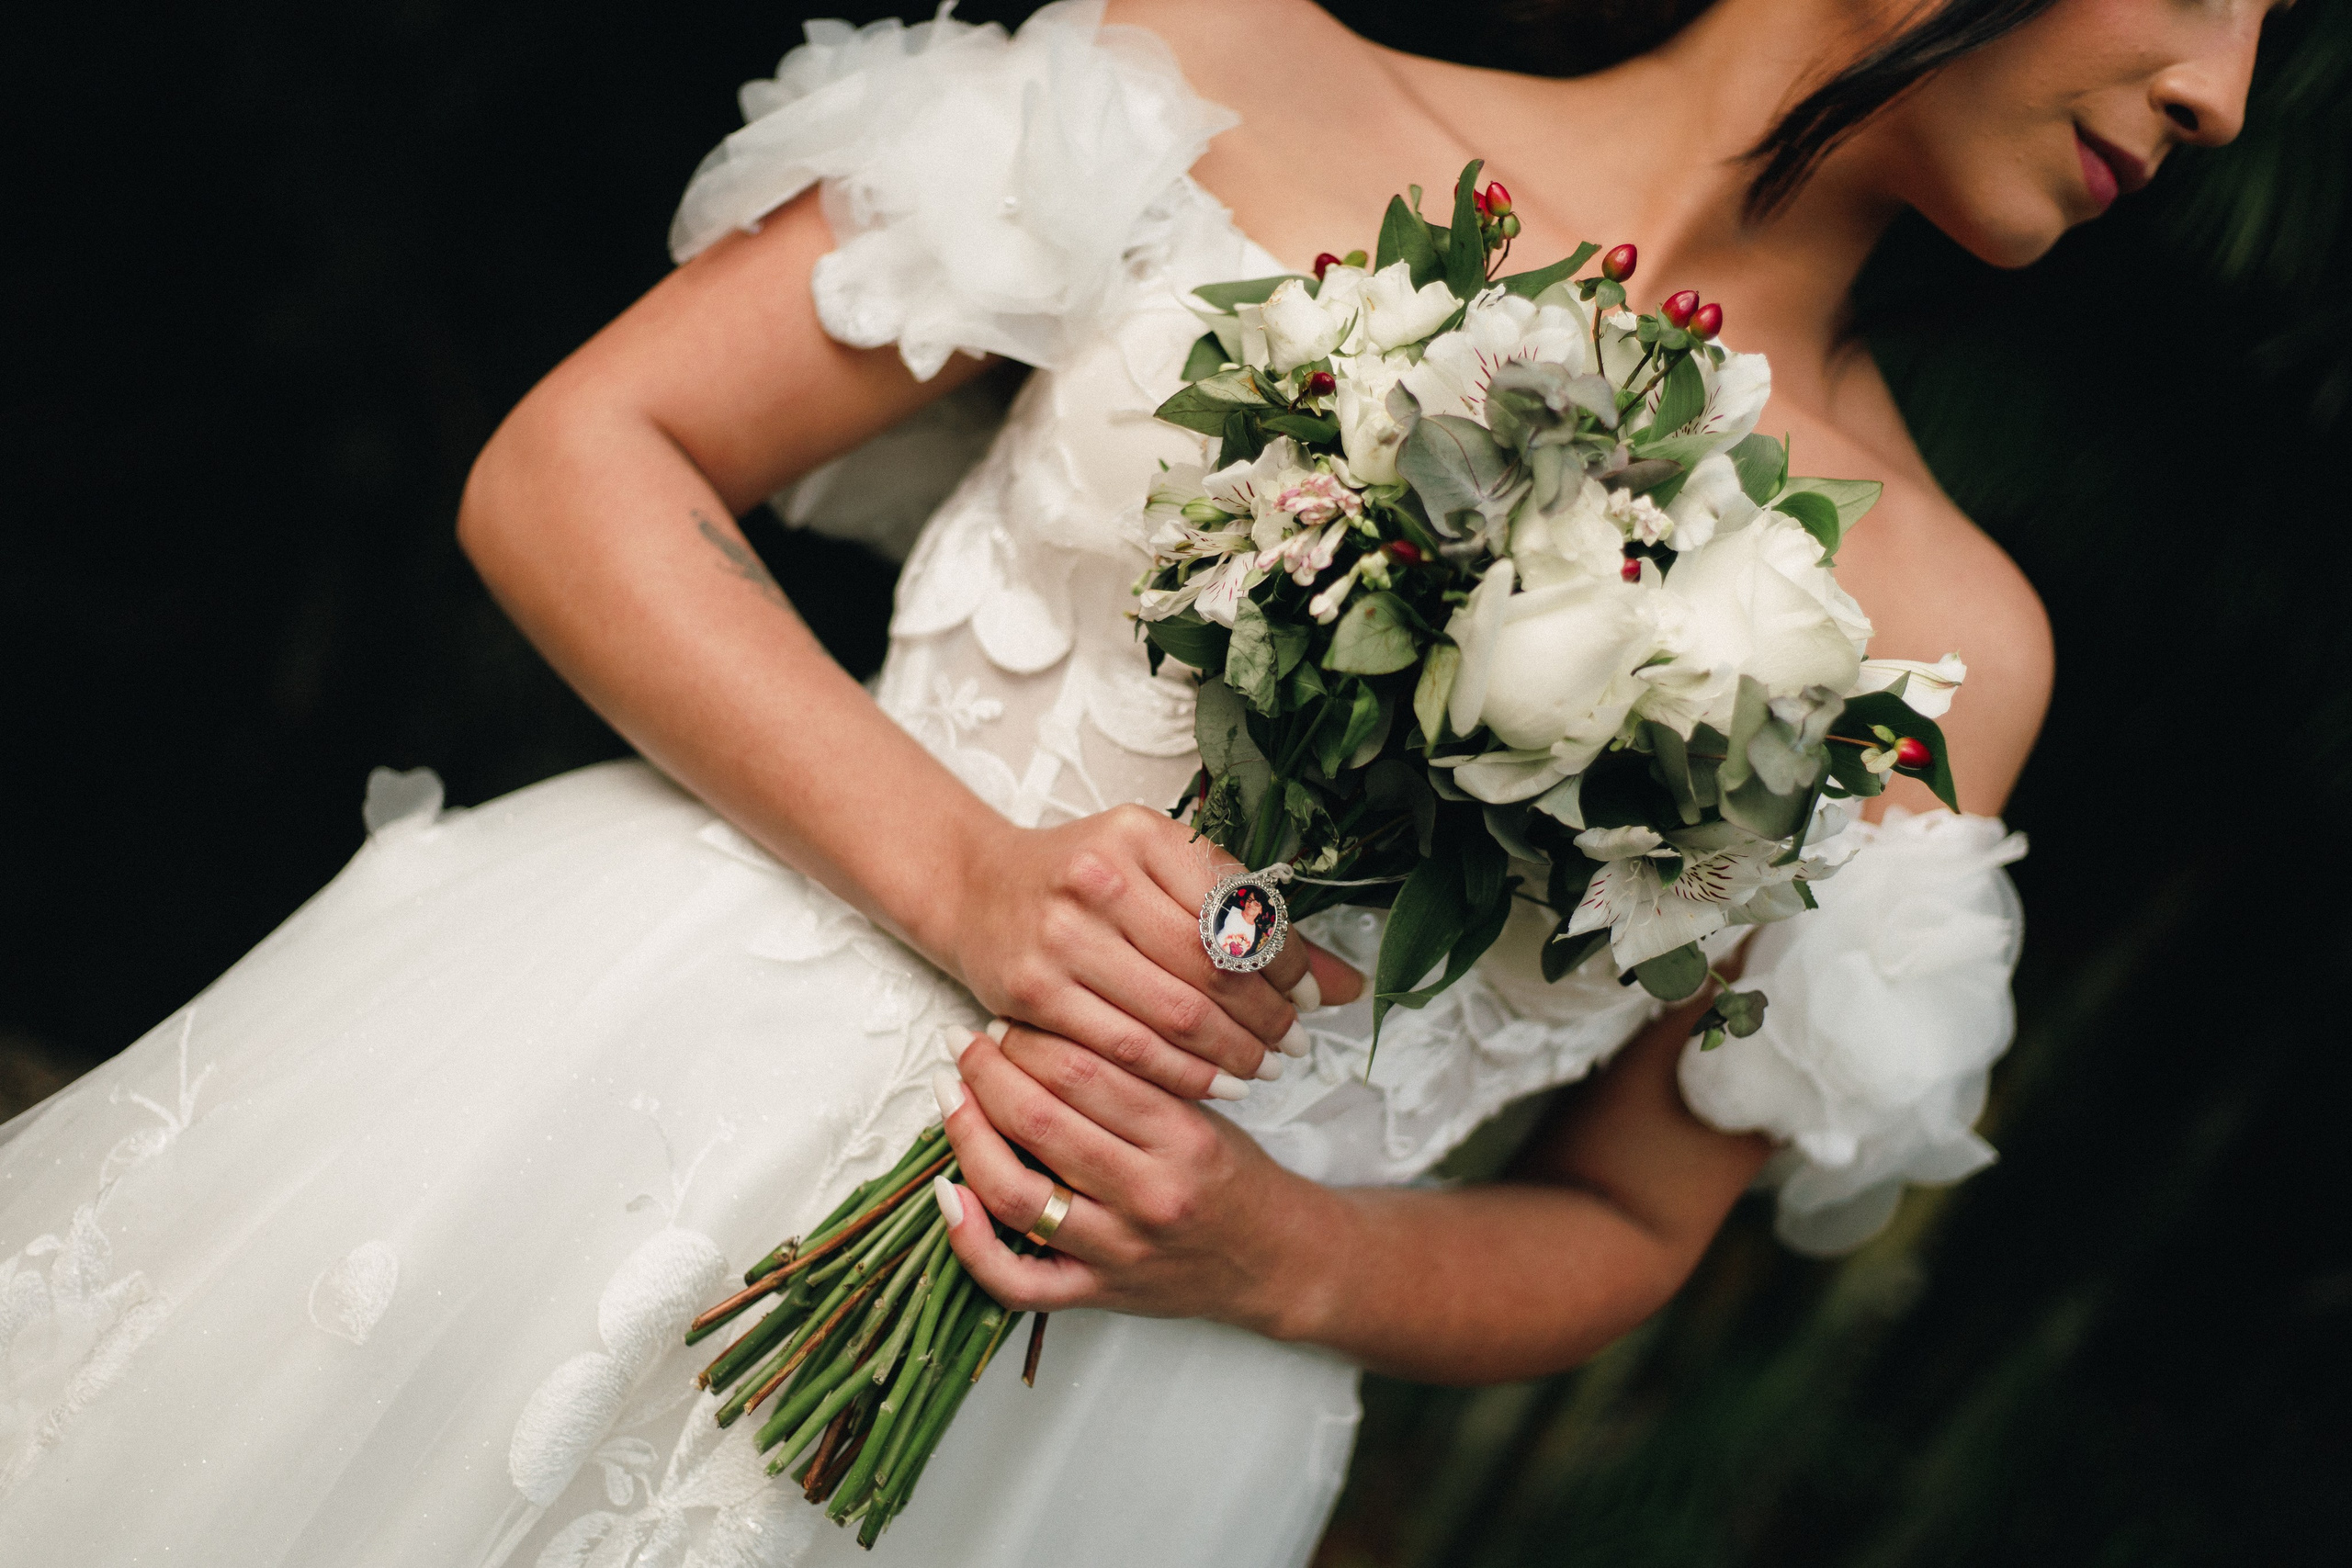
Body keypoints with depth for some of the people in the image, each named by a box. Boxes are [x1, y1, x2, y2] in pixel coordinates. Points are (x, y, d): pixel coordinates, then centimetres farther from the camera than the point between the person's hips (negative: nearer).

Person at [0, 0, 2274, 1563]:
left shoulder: (1944, 641, 1)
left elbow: (1630, 1227, 9)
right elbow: (571, 465, -3)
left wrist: (1284, 1260, -11)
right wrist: (965, 873, -17)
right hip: (590, 1095, 0)